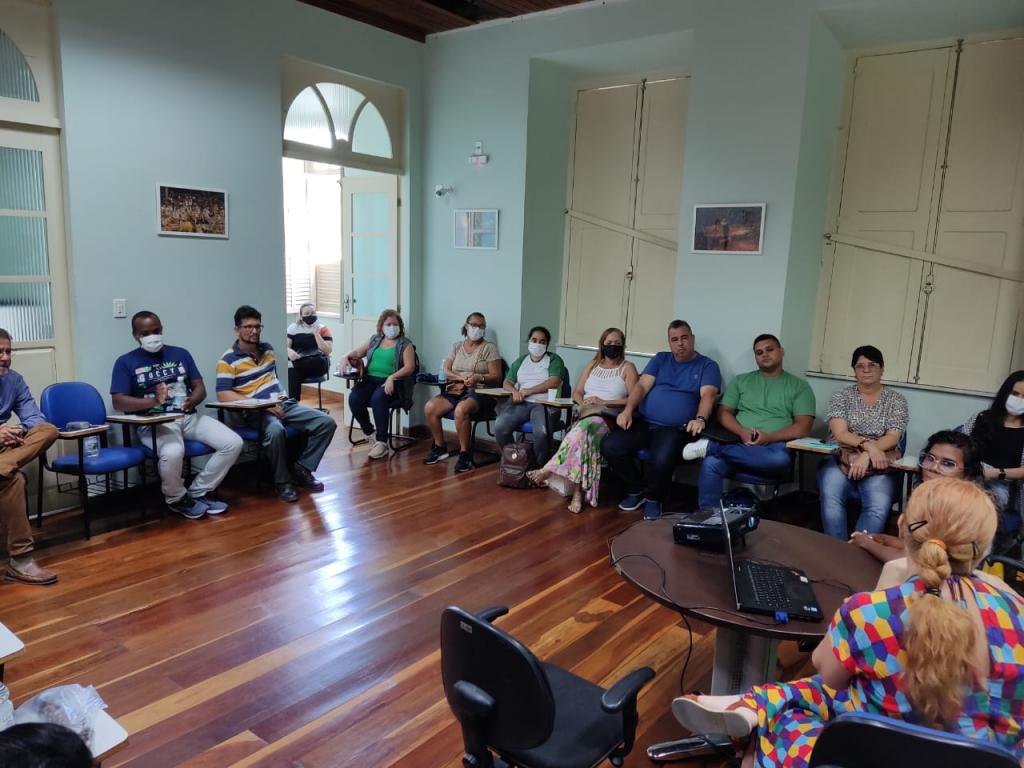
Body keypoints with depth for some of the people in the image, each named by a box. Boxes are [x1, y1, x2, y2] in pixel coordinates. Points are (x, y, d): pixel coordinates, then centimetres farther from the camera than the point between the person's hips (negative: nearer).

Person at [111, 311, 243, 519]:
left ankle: (199, 491, 3)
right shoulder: (126, 362, 5)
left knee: (233, 443, -15)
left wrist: (192, 401, -13)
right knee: (172, 453, -38)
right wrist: (153, 401, -25)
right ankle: (176, 498, -4)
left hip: (188, 417, 5)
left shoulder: (180, 354, 16)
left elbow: (200, 388, 12)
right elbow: (118, 401, -6)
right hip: (154, 422, -4)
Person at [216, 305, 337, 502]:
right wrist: (262, 404, -21)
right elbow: (223, 395, -15)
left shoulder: (267, 349, 15)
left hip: (283, 404, 7)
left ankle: (302, 468, 0)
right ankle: (283, 482, -19)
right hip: (256, 412, -6)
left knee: (326, 422, -11)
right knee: (276, 430, -40)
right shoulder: (228, 360, -5)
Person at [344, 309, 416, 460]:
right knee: (353, 399, -25)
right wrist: (346, 357, 1)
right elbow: (357, 353, 25)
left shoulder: (405, 344, 5)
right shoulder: (374, 339, 20)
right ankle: (370, 432, -2)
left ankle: (381, 442, -28)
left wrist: (392, 377, -23)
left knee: (378, 399, -36)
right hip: (370, 379, 5)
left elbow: (409, 367, -8)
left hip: (391, 382, -4)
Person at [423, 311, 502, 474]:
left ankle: (464, 454, -23)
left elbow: (496, 377, -2)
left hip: (479, 393, -4)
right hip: (455, 391, 5)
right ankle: (440, 448, -3)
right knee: (430, 407, -23)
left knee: (461, 410, -38)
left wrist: (478, 378, -21)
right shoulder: (456, 346, 17)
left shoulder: (489, 348, 5)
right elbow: (445, 372, 9)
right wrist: (461, 377, -11)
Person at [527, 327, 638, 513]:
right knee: (584, 434, -36)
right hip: (585, 415, 3)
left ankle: (550, 470, -35)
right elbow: (576, 393, 20)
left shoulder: (628, 368, 9)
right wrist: (583, 403, -5)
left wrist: (603, 402, -12)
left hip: (609, 419, -3)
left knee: (584, 428, -38)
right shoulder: (592, 365, 23)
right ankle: (577, 490, -41)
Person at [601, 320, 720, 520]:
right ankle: (637, 490, 7)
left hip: (675, 429, -4)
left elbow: (707, 395, -10)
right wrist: (628, 410, -13)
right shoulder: (660, 359, 17)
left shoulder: (708, 365, 7)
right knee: (610, 447, -19)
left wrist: (700, 419, -31)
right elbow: (642, 386, 6)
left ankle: (654, 498, 0)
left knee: (661, 460, -35)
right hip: (643, 422, 4)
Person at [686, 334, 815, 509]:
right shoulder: (741, 381, 17)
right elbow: (723, 413, 10)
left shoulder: (799, 386, 10)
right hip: (738, 443, 1)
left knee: (780, 459, -39)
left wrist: (768, 438, -16)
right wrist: (742, 432, -12)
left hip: (773, 447, -1)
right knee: (711, 463, -33)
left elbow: (803, 428, 0)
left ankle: (711, 446, -28)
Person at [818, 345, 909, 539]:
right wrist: (868, 445, -24)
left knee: (878, 507, -32)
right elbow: (840, 434, -6)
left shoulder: (896, 400, 8)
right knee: (831, 499, -32)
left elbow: (893, 438, -5)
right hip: (840, 460, 0)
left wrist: (866, 456, -22)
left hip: (878, 465, 0)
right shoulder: (841, 396, 8)